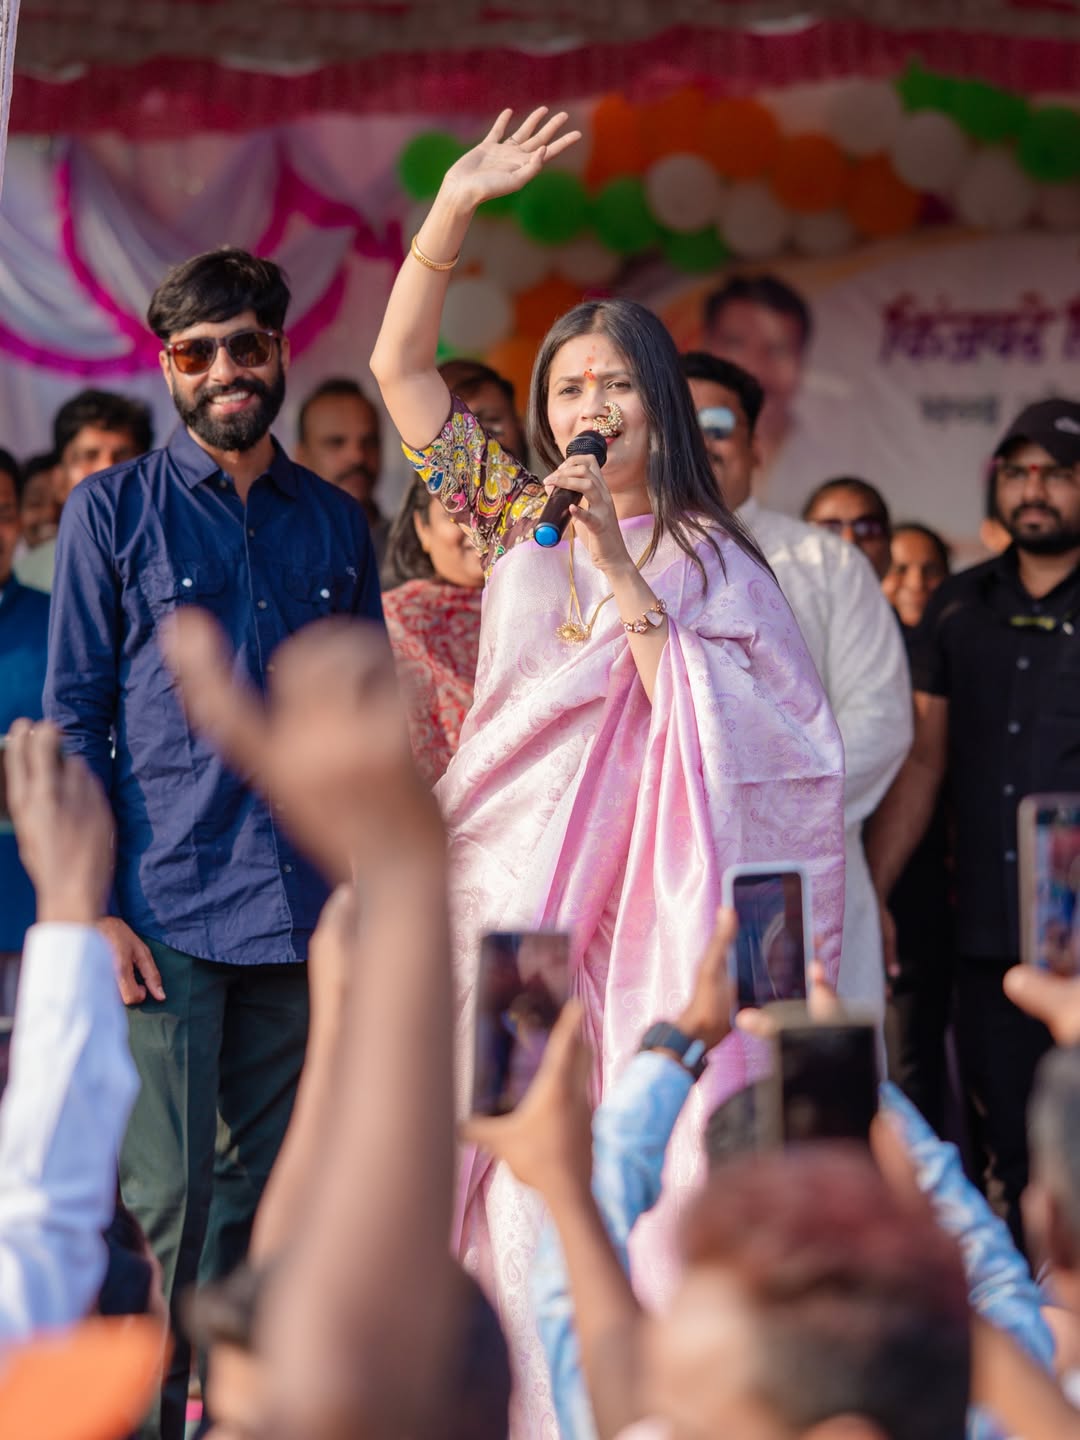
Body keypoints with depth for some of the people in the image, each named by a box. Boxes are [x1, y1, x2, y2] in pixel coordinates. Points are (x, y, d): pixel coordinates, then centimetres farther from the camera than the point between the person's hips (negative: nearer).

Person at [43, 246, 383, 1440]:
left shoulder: (335, 525, 13)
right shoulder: (113, 511, 3)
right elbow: (71, 718, 0)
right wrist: (92, 906, -9)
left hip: (304, 918, 4)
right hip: (164, 913, -4)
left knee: (263, 1193, 9)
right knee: (165, 1201, -7)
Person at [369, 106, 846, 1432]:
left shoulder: (710, 559, 6)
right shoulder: (515, 514, 13)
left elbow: (711, 730, -7)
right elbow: (398, 362, 10)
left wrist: (620, 574, -11)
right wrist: (456, 205, 1)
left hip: (631, 891, -2)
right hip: (502, 872, 2)